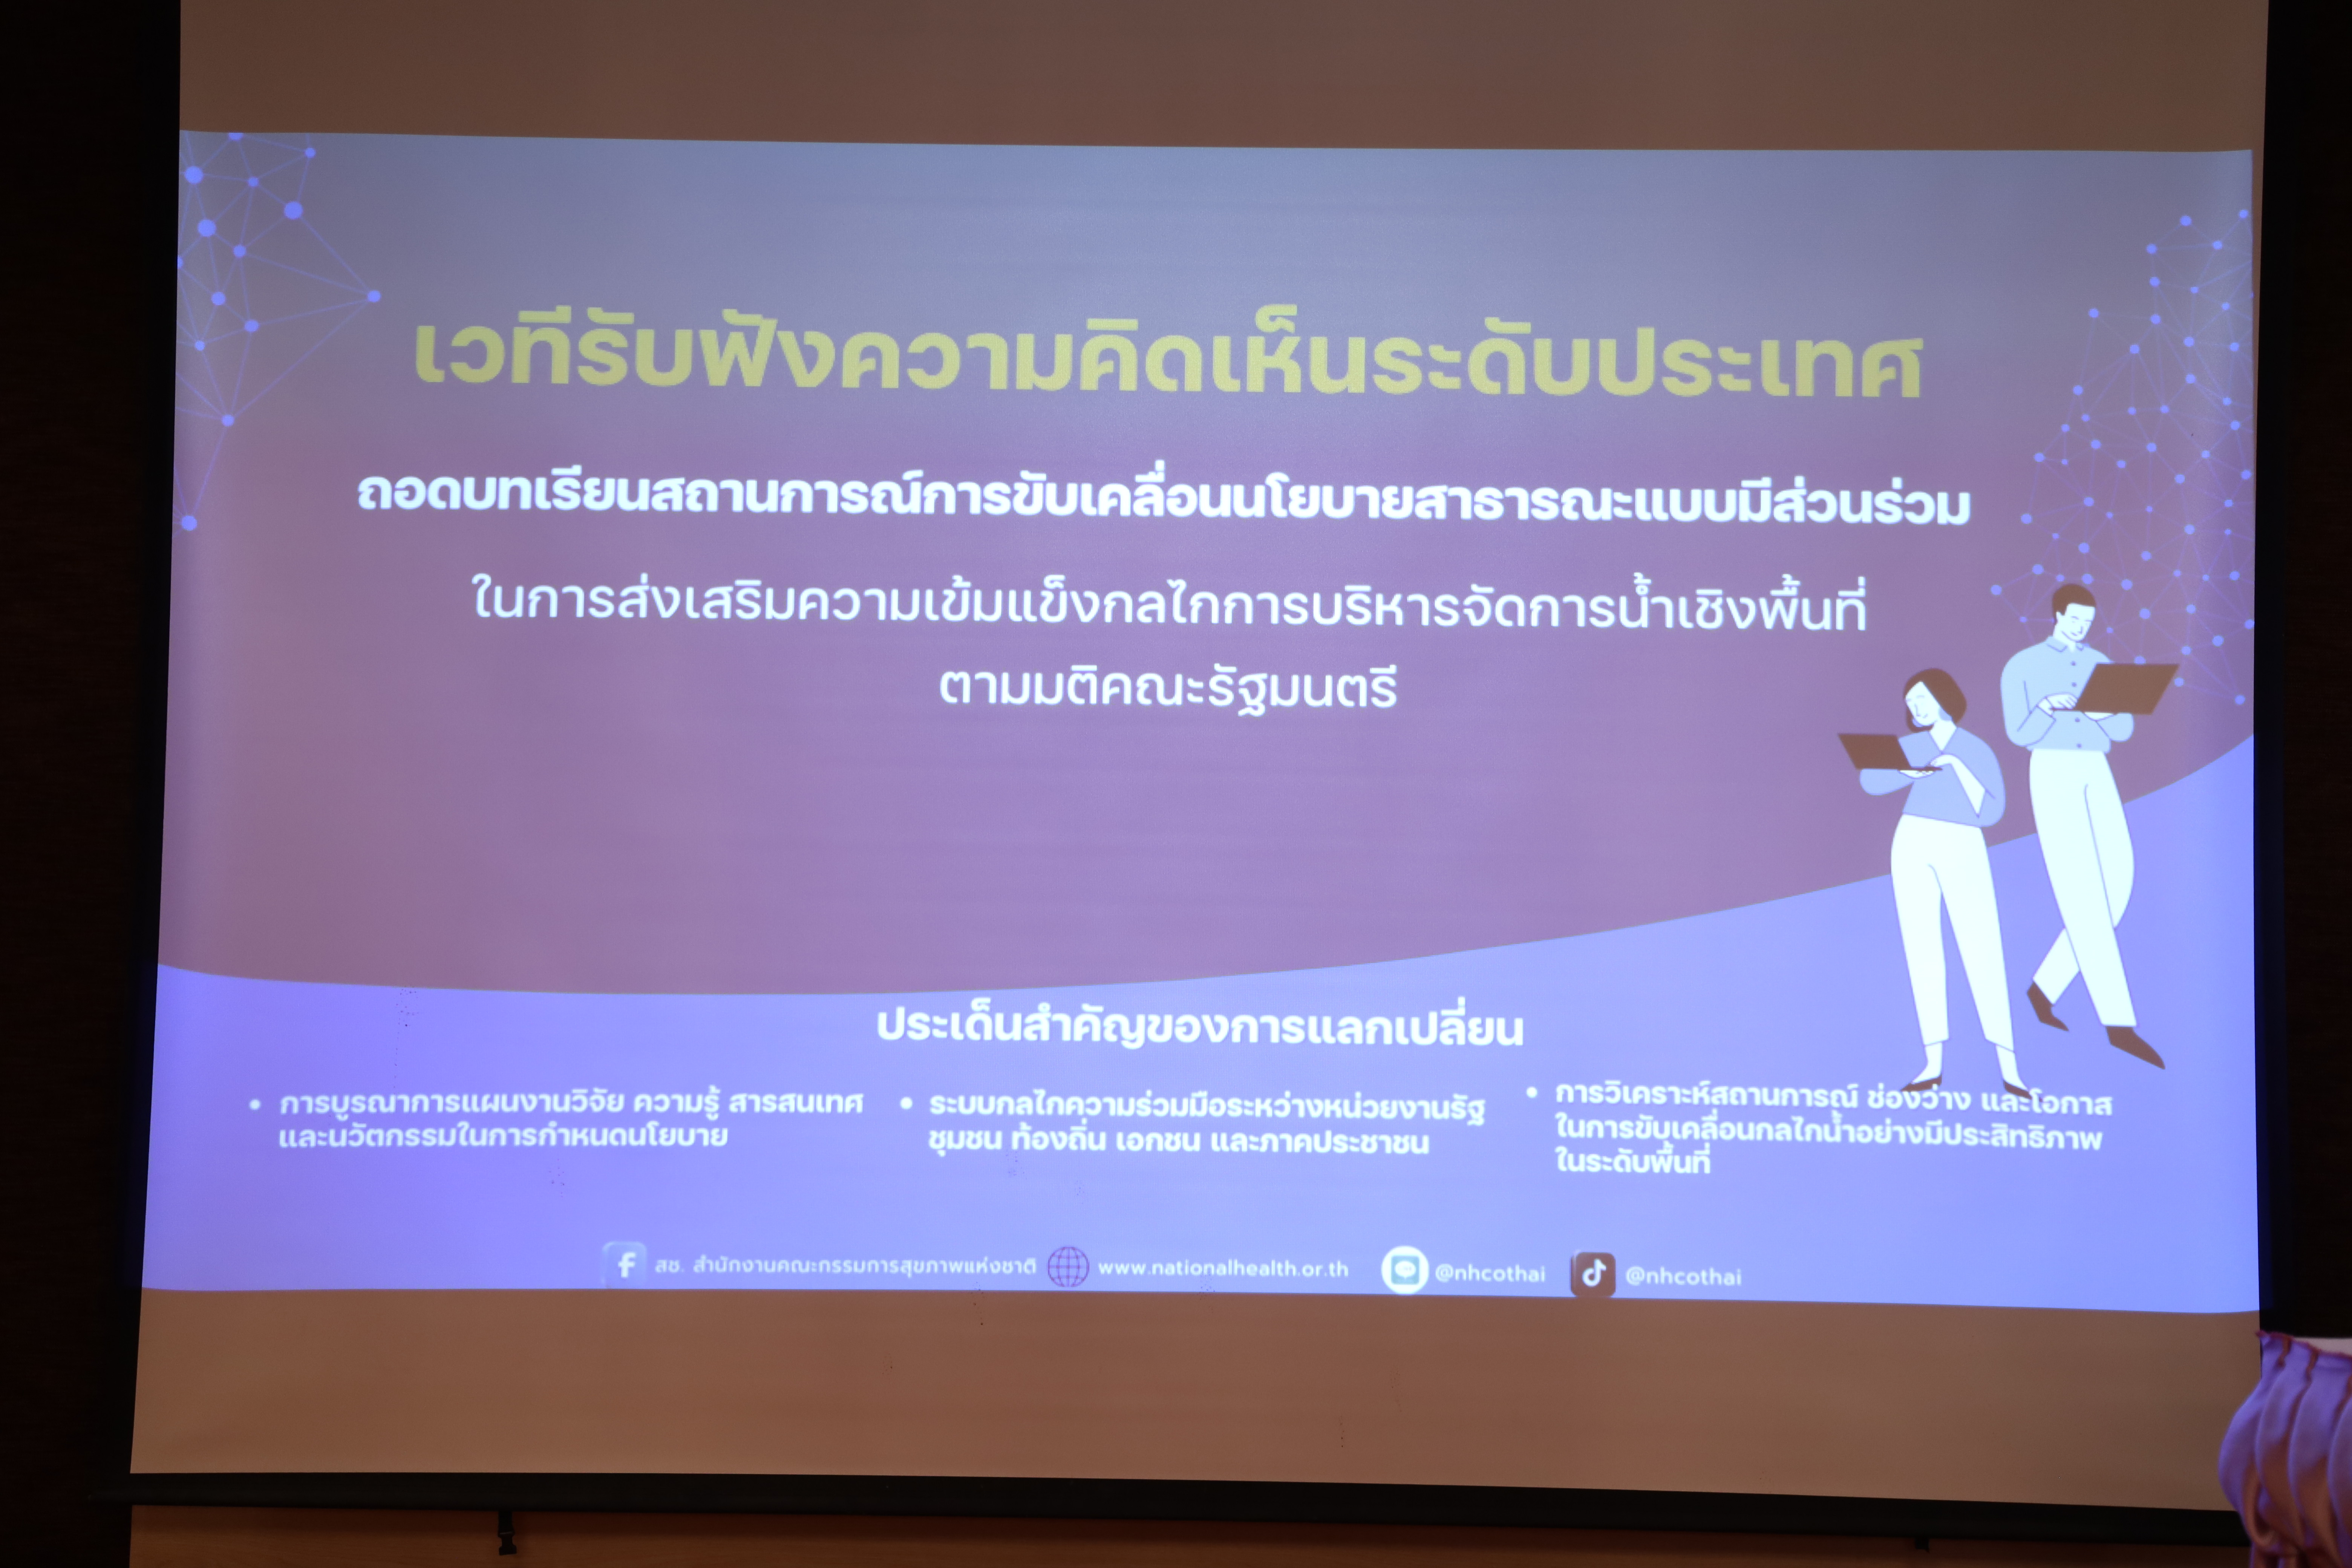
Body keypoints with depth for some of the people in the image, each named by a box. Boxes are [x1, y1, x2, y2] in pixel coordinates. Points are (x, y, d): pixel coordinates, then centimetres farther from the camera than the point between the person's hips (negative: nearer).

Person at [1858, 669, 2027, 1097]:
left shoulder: (1979, 752, 10)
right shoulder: (1911, 747, 16)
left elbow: (1990, 812, -4)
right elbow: (1871, 780, 1)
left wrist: (1957, 766, -9)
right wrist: (1918, 770, -12)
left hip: (1962, 851, -3)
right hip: (1913, 848, 3)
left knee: (1983, 953, -11)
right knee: (1921, 953, -1)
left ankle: (2009, 1069, -12)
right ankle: (1933, 1064, 1)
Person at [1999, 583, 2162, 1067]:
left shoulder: (2103, 666, 17)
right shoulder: (2021, 667, 3)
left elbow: (2124, 731, 7)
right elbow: (2019, 734, -5)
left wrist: (2101, 711, -17)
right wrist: (2047, 708, -26)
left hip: (2097, 778, 6)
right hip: (2052, 775, -6)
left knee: (2116, 885, -4)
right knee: (2083, 893, -15)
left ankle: (2045, 987, 14)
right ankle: (2119, 1022, -20)